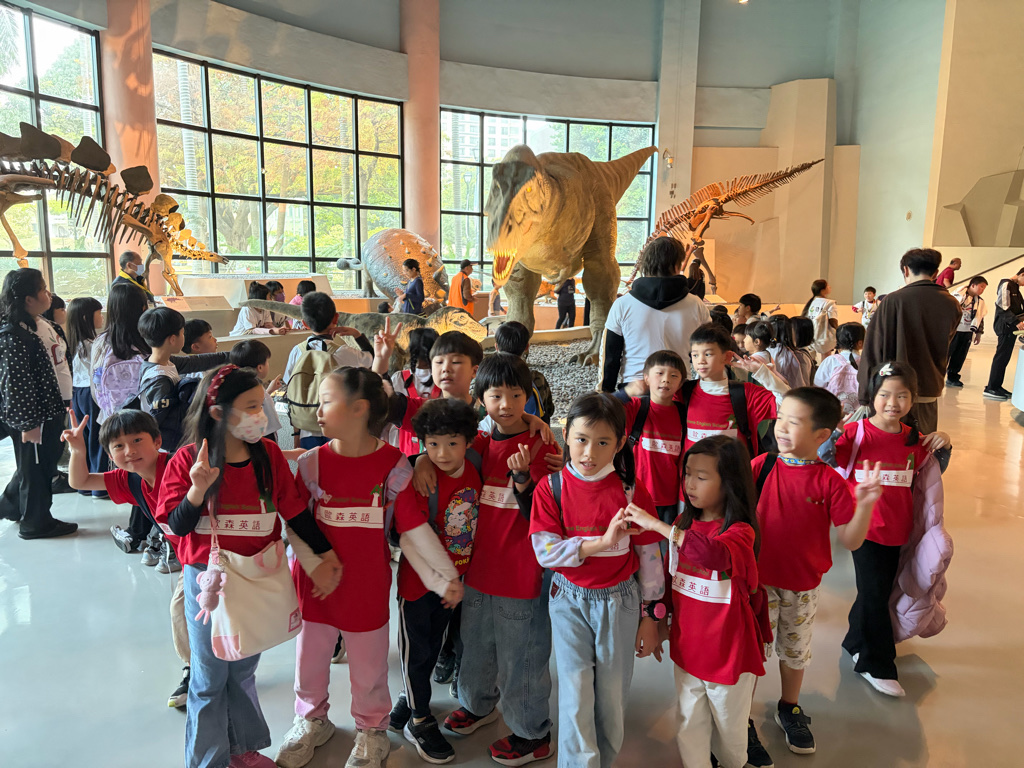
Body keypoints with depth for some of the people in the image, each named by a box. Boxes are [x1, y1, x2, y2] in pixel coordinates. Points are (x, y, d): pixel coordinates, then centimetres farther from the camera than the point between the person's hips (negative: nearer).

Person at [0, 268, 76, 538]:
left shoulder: (28, 327, 10)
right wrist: (29, 423, -23)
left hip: (43, 412, 10)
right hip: (32, 417, -10)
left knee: (42, 463, 24)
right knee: (36, 468, 5)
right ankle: (36, 523, 20)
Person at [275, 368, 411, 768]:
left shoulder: (394, 465, -12)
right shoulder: (312, 462, -6)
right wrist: (315, 563, -9)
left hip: (368, 585, -2)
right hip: (315, 583, 3)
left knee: (368, 664, 13)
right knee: (310, 657, 19)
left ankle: (372, 730, 40)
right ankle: (311, 720, 48)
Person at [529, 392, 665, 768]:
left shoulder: (631, 491, -9)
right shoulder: (551, 488, -10)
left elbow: (649, 555, -1)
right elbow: (545, 551, -16)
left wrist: (650, 614, 2)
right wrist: (601, 543, -25)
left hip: (619, 600, 1)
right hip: (570, 600, 0)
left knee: (612, 693, 12)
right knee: (575, 691, -2)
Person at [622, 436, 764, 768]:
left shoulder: (740, 532, -20)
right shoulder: (683, 524, -1)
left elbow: (714, 554, -43)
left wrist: (657, 525, -43)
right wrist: (661, 620, 11)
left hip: (728, 649, -4)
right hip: (686, 644, 4)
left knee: (729, 725, 18)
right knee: (690, 726, 16)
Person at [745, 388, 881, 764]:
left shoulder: (830, 482, -11)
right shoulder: (761, 466, -10)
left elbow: (851, 540, -12)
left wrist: (865, 504, -26)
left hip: (803, 587, 1)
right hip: (759, 581, -1)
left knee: (795, 650, 22)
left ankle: (789, 709, 47)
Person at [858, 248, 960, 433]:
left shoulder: (893, 300, -11)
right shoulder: (951, 305, 1)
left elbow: (873, 349, -10)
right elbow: (944, 351, 15)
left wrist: (865, 393, -5)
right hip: (929, 390, 3)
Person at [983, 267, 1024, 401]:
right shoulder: (1006, 284, -10)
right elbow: (1003, 307, -18)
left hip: (1011, 326, 9)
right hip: (1004, 326, -9)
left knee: (1004, 357, 9)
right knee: (1001, 356, -8)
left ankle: (996, 386, 14)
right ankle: (991, 389, -5)